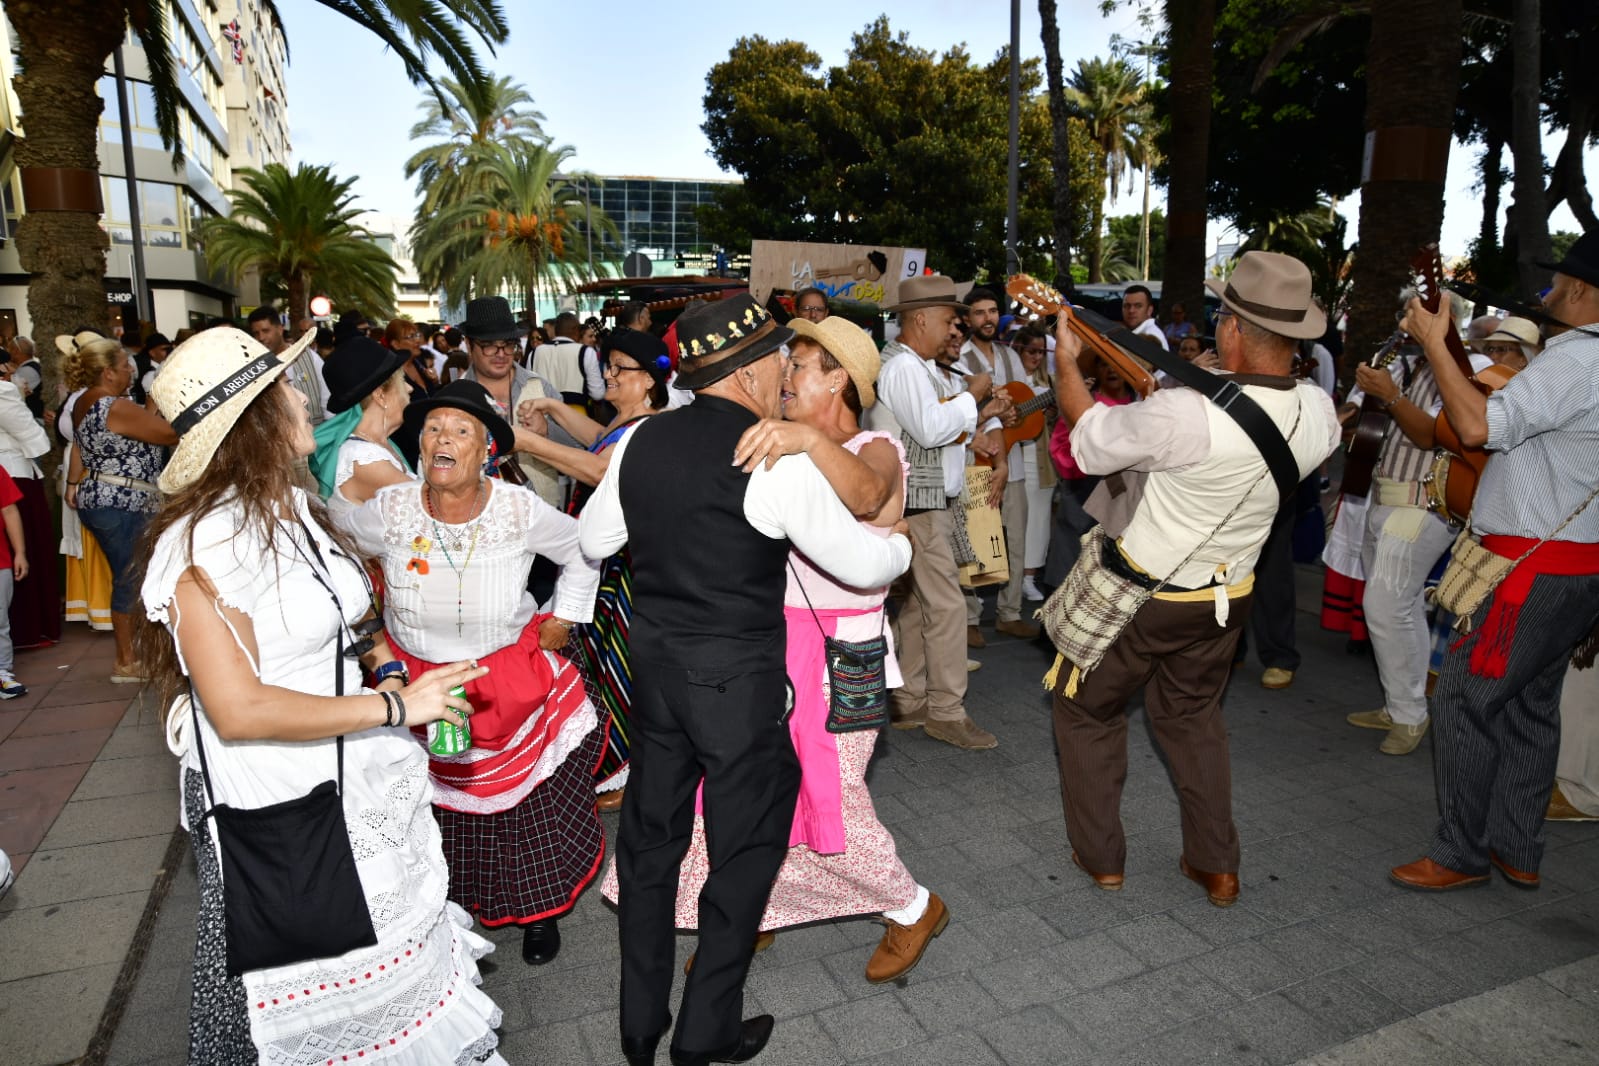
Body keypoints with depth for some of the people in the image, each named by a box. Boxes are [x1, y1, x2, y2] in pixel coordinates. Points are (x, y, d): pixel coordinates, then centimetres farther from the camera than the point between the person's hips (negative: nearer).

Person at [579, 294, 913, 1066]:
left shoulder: (642, 440, 0)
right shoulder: (778, 461, -17)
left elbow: (592, 543, 12)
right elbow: (862, 565, -11)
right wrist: (902, 543, 10)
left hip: (652, 659, 6)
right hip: (736, 676, -6)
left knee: (650, 836, 19)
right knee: (744, 846, 13)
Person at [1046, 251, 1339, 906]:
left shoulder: (1187, 416, -32)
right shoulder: (1317, 413, -11)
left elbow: (1091, 440, -16)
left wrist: (1065, 361, -1)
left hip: (1139, 595, -6)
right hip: (1224, 598, 6)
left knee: (1087, 710, 16)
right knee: (1193, 713, 26)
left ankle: (1100, 857, 26)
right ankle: (1216, 867, 32)